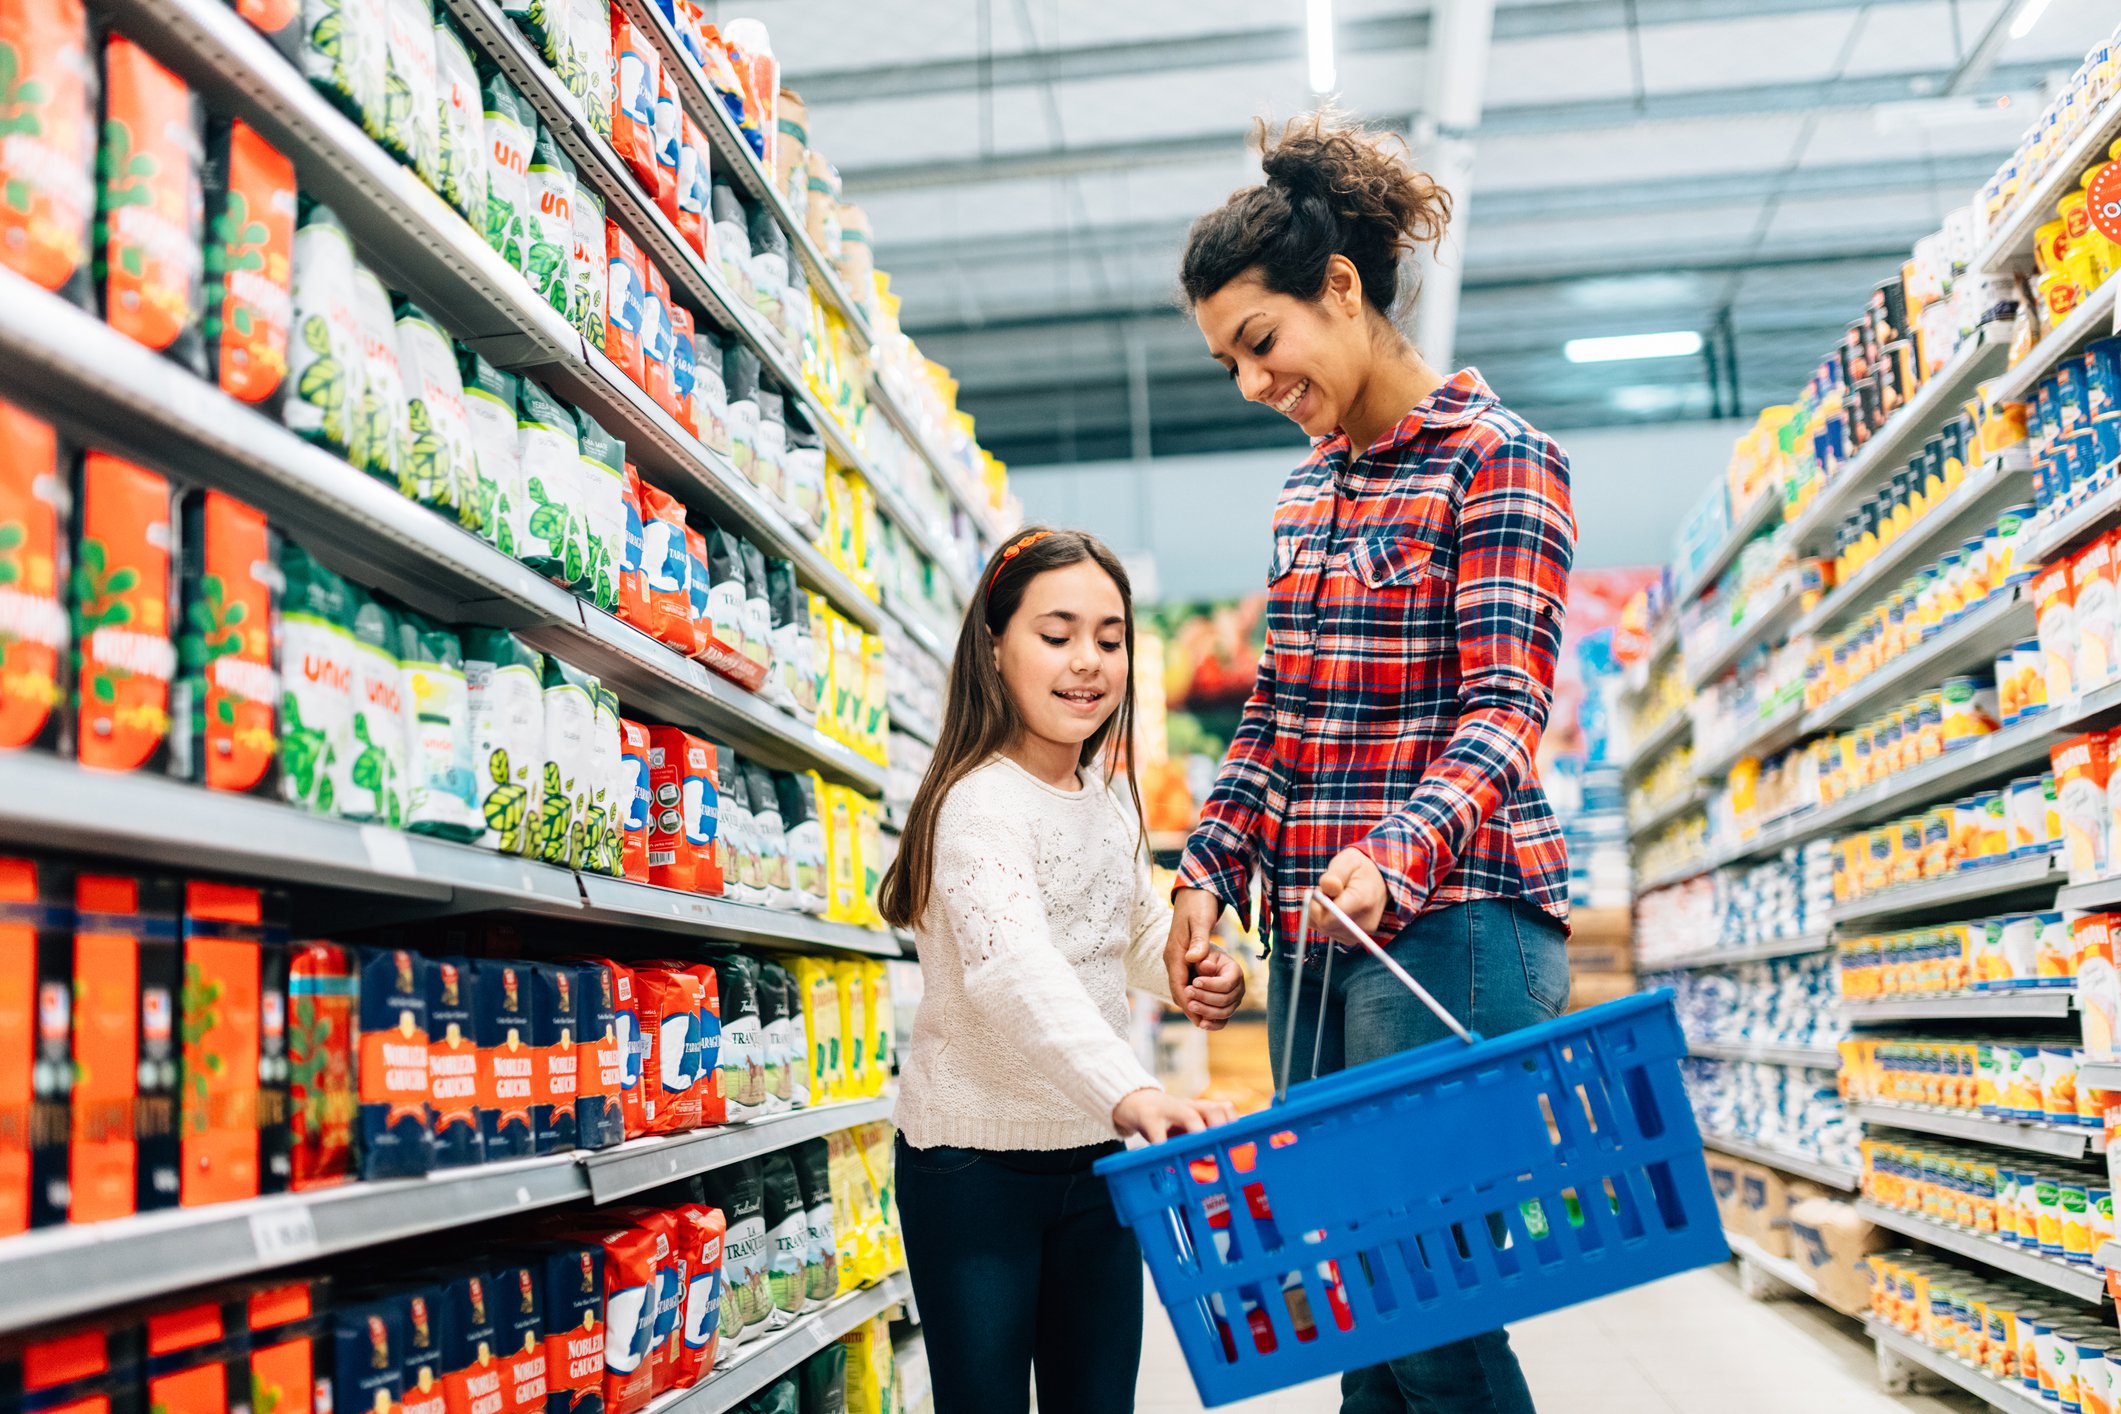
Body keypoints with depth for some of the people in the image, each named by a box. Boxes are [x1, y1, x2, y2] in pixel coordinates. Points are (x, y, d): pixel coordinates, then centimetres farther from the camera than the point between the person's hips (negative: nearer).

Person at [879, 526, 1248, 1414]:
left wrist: (1192, 971, -1)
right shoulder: (981, 804, -20)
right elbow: (1015, 967, -36)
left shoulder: (1110, 804, 7)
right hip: (973, 1153, -7)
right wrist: (1130, 1092, -51)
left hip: (1094, 1149, 7)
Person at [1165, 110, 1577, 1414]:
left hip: (1451, 922, -7)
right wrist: (1212, 871, 7)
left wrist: (1398, 851, -31)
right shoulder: (1308, 487, 17)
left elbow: (1504, 707, -15)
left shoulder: (1500, 458, -6)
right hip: (1318, 929, 7)